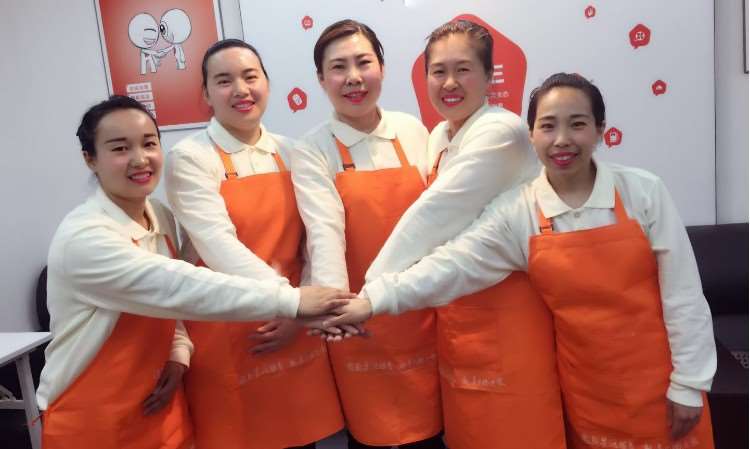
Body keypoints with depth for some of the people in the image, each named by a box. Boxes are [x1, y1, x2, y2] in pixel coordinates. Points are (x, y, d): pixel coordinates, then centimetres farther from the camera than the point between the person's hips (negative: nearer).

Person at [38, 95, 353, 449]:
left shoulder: (162, 218, 1)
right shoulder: (83, 238, -22)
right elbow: (182, 289, -31)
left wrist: (178, 355, -8)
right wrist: (291, 300, -34)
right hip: (90, 421, -6)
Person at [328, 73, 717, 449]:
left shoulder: (643, 192, -10)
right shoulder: (517, 212, -10)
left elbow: (682, 293, -7)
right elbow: (452, 266, -18)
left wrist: (688, 383, -4)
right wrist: (376, 299, -29)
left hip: (656, 382, 0)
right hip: (585, 387, 1)